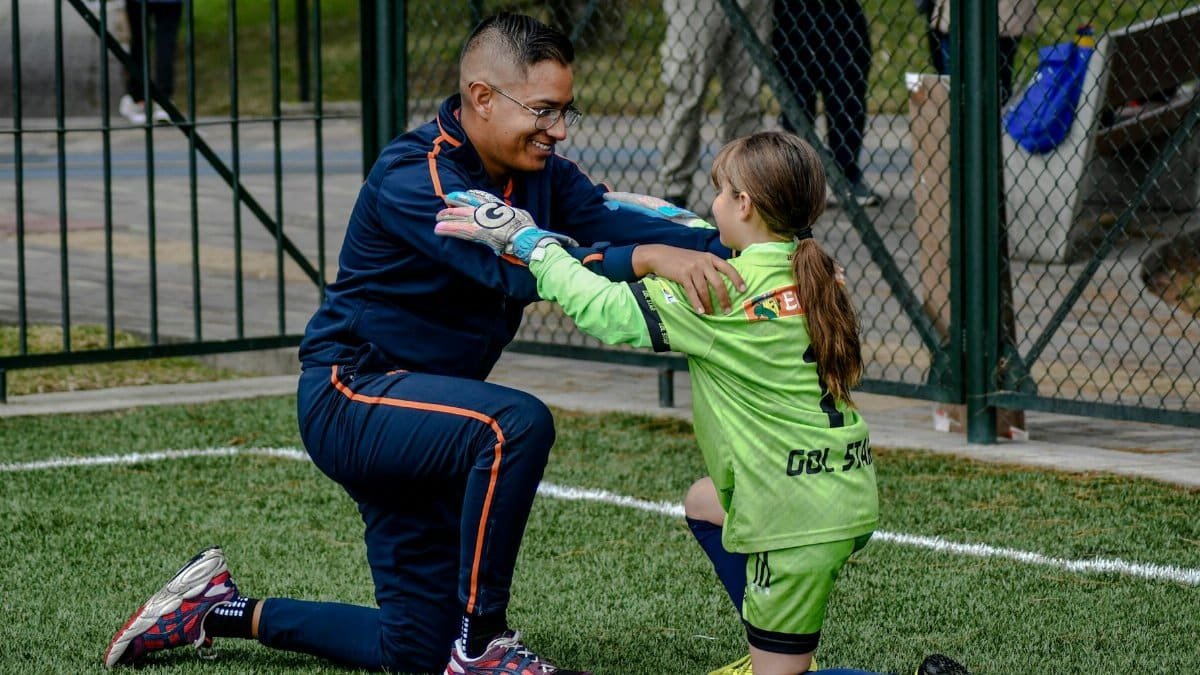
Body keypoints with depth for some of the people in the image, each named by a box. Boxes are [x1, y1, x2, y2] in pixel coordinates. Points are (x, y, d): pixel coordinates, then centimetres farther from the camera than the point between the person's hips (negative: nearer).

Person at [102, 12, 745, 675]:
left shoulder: (540, 174, 1)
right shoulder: (414, 178, -24)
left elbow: (615, 219, -13)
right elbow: (514, 268, -38)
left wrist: (722, 247, -31)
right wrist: (645, 258, -49)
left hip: (409, 409, 9)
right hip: (349, 396, -9)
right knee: (517, 423, -35)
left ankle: (221, 608, 26)